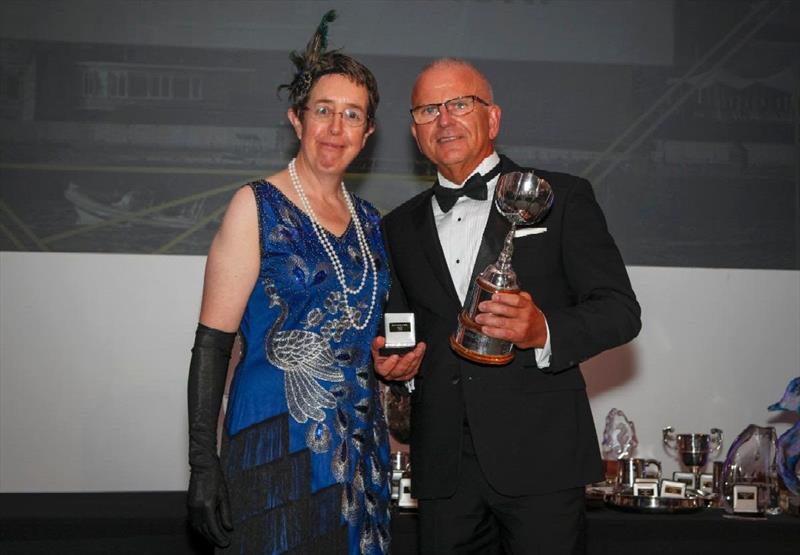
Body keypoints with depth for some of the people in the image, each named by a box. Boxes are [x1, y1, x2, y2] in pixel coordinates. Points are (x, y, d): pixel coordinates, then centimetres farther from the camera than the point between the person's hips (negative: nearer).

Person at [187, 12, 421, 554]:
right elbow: (212, 342, -11)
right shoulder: (257, 206, -7)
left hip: (360, 442, 6)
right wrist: (203, 463, -16)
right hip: (278, 441, -6)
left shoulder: (368, 220, 10)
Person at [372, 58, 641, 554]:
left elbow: (621, 310, -3)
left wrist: (543, 331, -21)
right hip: (444, 467, 4)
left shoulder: (562, 197, 2)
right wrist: (393, 360, 1)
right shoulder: (399, 227, 15)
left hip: (540, 457, -3)